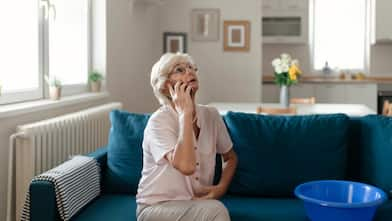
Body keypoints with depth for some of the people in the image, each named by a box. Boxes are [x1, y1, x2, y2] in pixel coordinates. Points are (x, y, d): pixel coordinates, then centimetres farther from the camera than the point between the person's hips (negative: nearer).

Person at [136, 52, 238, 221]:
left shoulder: (211, 115, 1)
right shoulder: (159, 121, -17)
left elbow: (230, 157, 16)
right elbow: (185, 166, -33)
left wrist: (221, 187, -4)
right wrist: (185, 112, -27)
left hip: (197, 204, 5)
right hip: (156, 207, -5)